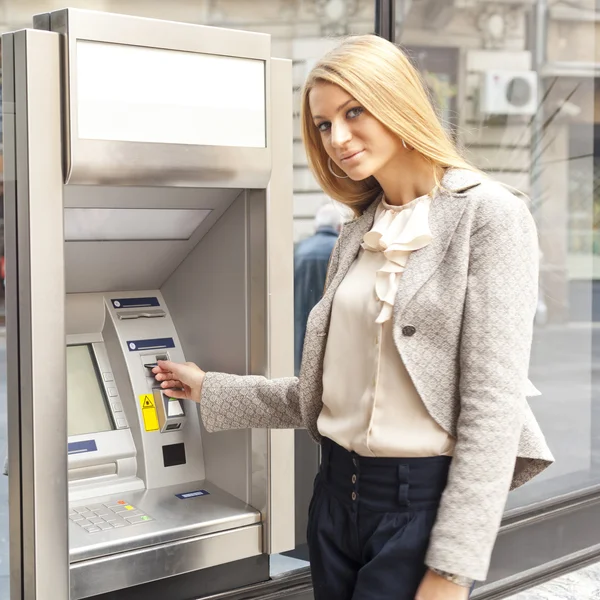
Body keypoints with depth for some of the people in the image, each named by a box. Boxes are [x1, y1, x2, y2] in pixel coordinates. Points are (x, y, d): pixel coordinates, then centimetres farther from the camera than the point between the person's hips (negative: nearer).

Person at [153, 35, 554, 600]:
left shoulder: (488, 216, -10)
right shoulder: (355, 238, 10)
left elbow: (494, 403, -15)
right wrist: (210, 390, 16)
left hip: (426, 498, -6)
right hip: (339, 491, 7)